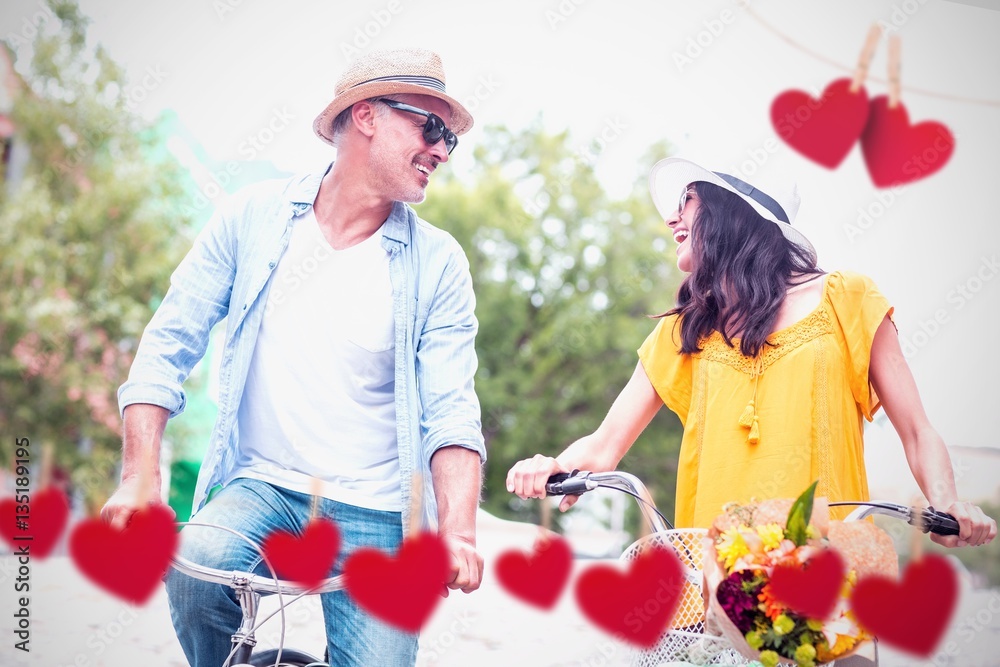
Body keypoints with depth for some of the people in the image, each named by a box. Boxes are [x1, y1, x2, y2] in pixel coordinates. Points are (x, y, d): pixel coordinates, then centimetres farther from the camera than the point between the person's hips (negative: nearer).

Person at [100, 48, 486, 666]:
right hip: (261, 487, 0)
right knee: (196, 565, -28)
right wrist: (141, 476, -10)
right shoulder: (255, 216, 0)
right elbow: (170, 343, 1)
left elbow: (451, 411, -8)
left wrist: (458, 529, -24)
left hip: (375, 518, 0)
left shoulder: (438, 263, -2)